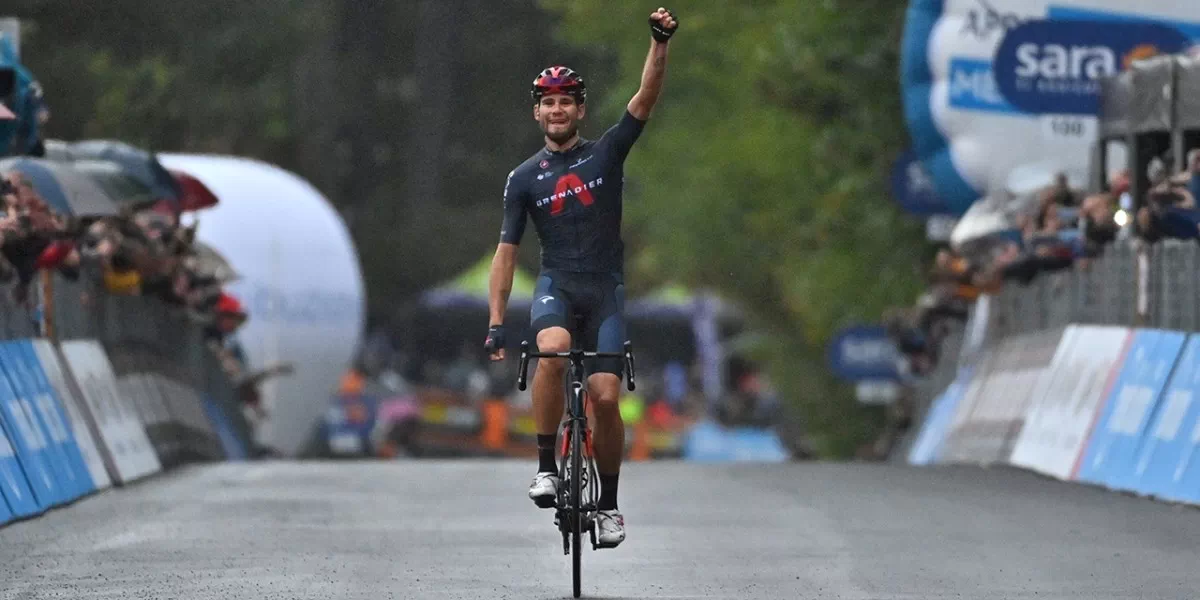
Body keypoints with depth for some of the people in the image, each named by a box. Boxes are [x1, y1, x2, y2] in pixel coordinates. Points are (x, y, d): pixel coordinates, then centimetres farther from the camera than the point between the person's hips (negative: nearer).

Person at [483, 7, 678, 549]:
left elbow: (646, 99, -9)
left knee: (605, 397, -11)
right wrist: (495, 323, -2)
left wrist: (660, 42, -24)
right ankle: (546, 467, -24)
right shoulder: (524, 178, 5)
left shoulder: (607, 153, 4)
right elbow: (506, 253, 6)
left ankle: (609, 504, 9)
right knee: (553, 348, -34)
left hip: (606, 290, 0)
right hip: (556, 285, 0)